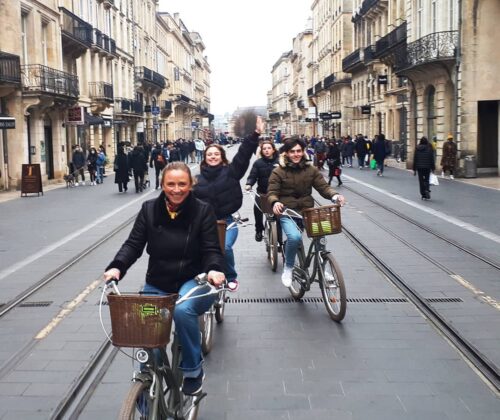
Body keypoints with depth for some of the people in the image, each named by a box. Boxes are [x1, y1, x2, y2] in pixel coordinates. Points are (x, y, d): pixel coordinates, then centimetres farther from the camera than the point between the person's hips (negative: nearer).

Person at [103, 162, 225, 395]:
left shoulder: (202, 211, -7)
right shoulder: (149, 210, -1)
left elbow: (212, 250, -9)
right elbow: (133, 244, -4)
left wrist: (214, 270, -32)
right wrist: (117, 267, -23)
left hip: (193, 282, -3)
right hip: (157, 284, 4)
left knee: (182, 310, -35)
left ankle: (193, 371, -14)